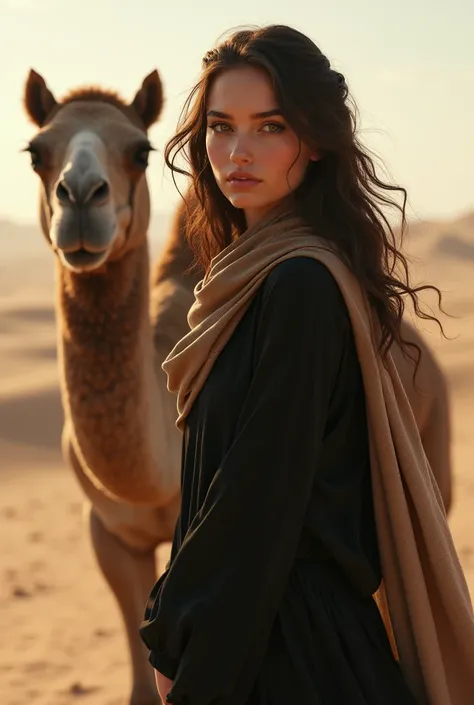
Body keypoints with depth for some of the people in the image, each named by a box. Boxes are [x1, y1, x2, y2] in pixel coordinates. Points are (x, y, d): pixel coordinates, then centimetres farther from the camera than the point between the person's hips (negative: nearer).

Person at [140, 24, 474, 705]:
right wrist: (178, 630, 10)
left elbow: (264, 495, -20)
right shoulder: (252, 271, 9)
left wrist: (177, 645, -12)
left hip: (288, 648, -8)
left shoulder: (302, 284, -19)